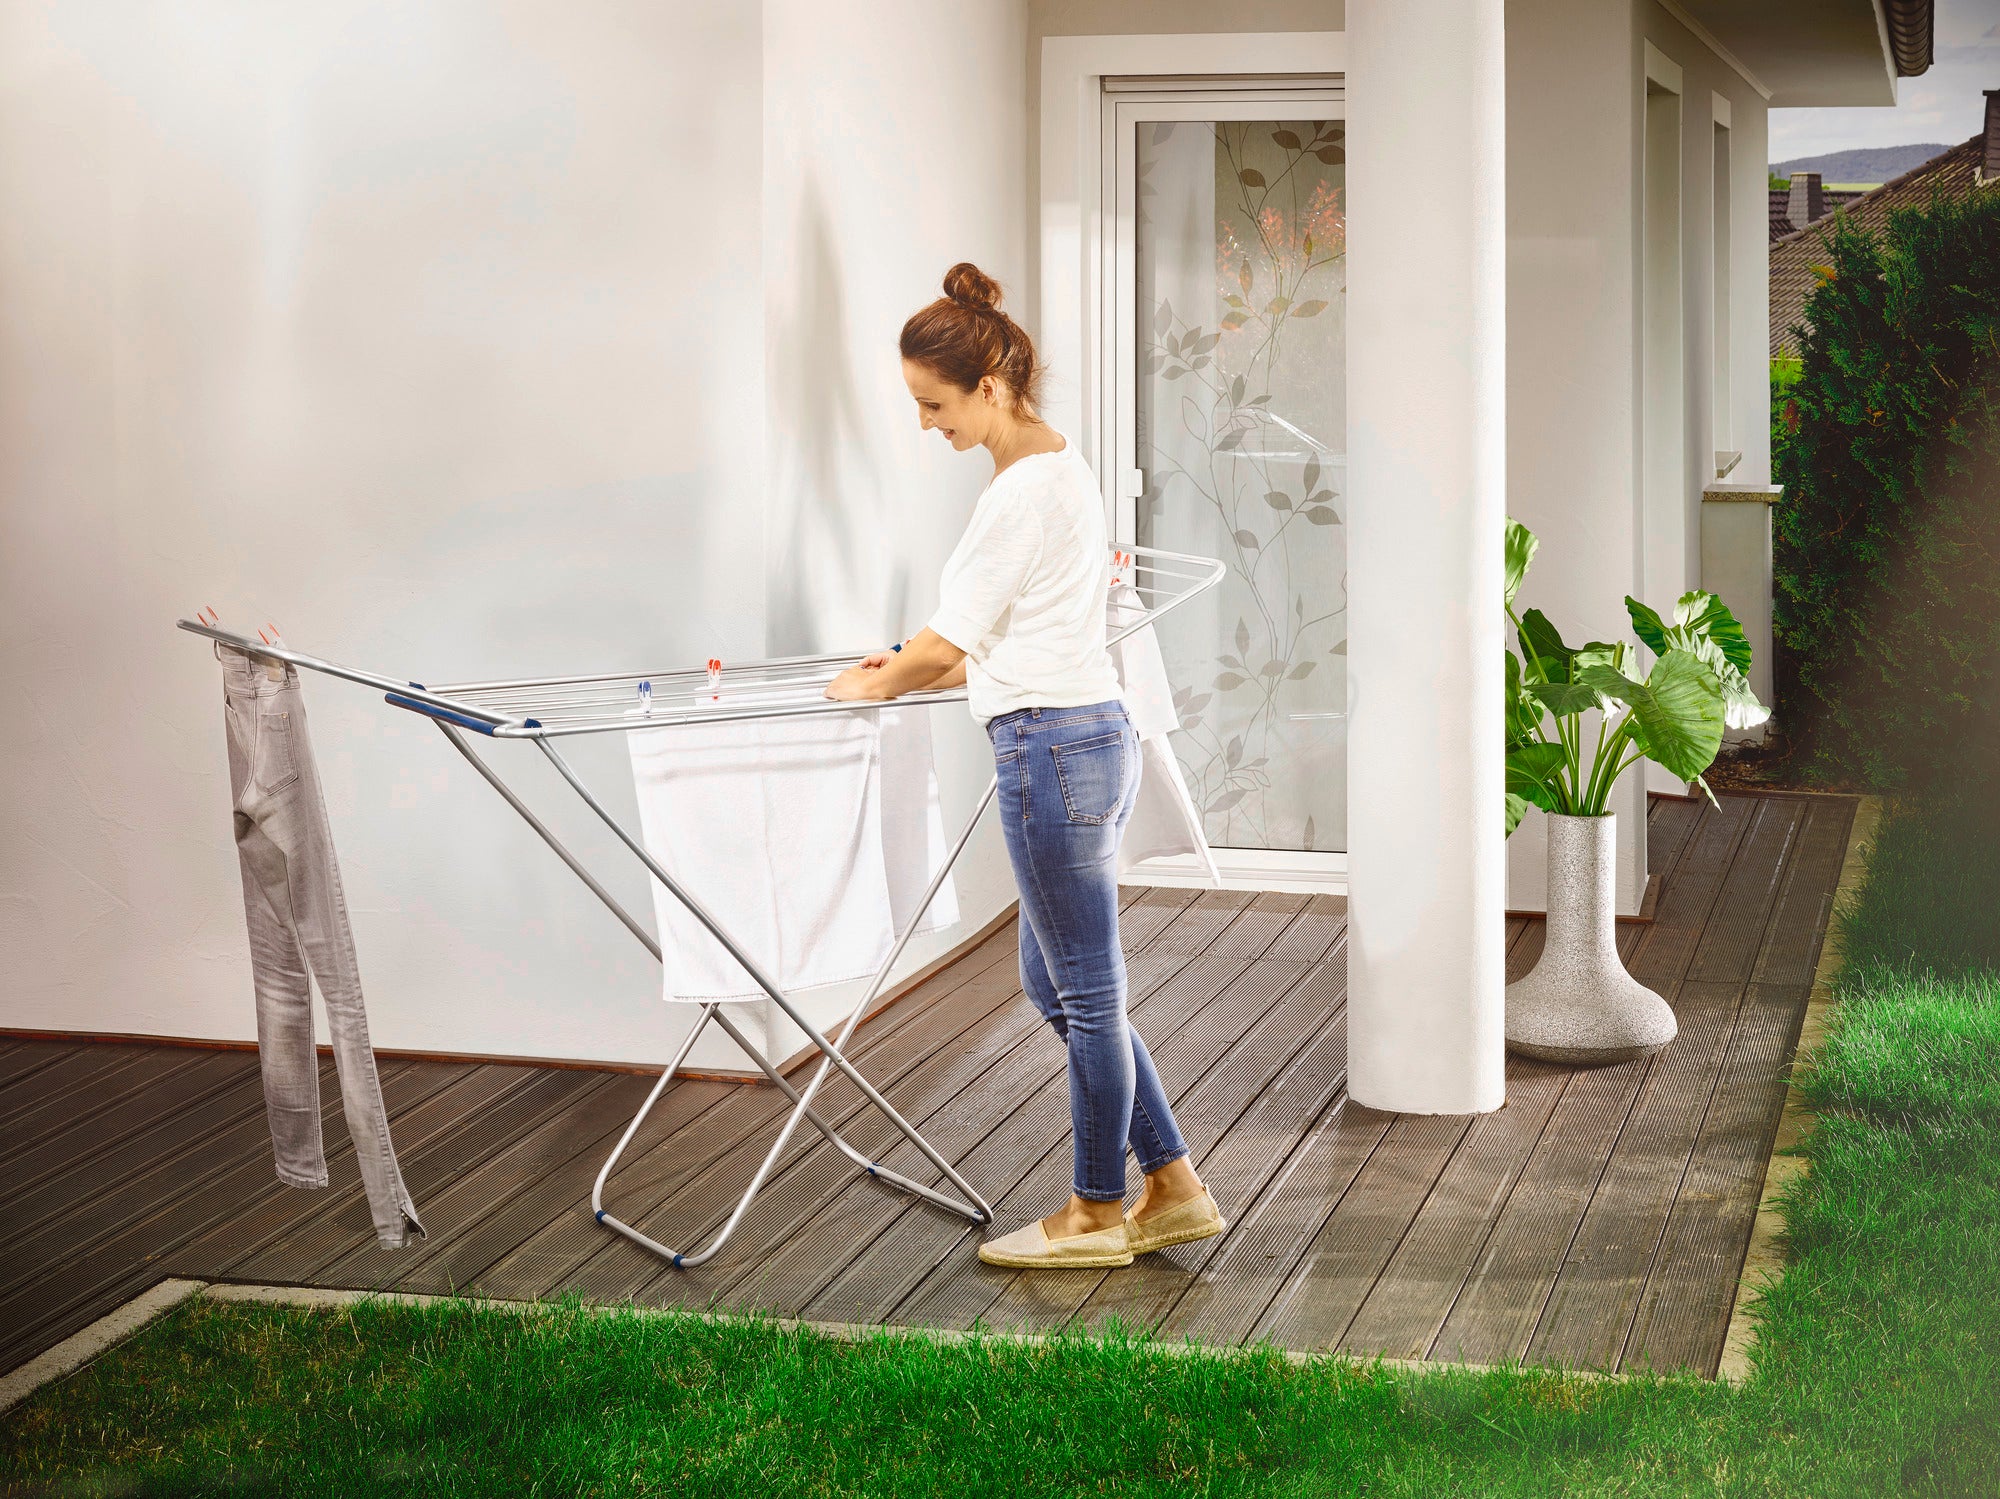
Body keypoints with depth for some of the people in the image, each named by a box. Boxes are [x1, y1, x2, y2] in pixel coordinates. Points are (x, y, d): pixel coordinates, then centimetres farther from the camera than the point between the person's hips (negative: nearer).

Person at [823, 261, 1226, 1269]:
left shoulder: (1025, 492, -17)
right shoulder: (1060, 466, 14)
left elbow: (948, 643, -14)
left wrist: (870, 687, 3)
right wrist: (916, 671, 18)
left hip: (1054, 749, -10)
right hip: (1090, 733, 10)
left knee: (1085, 994, 2)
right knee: (1055, 985, 17)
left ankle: (1098, 1217, 15)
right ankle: (1173, 1188, 22)